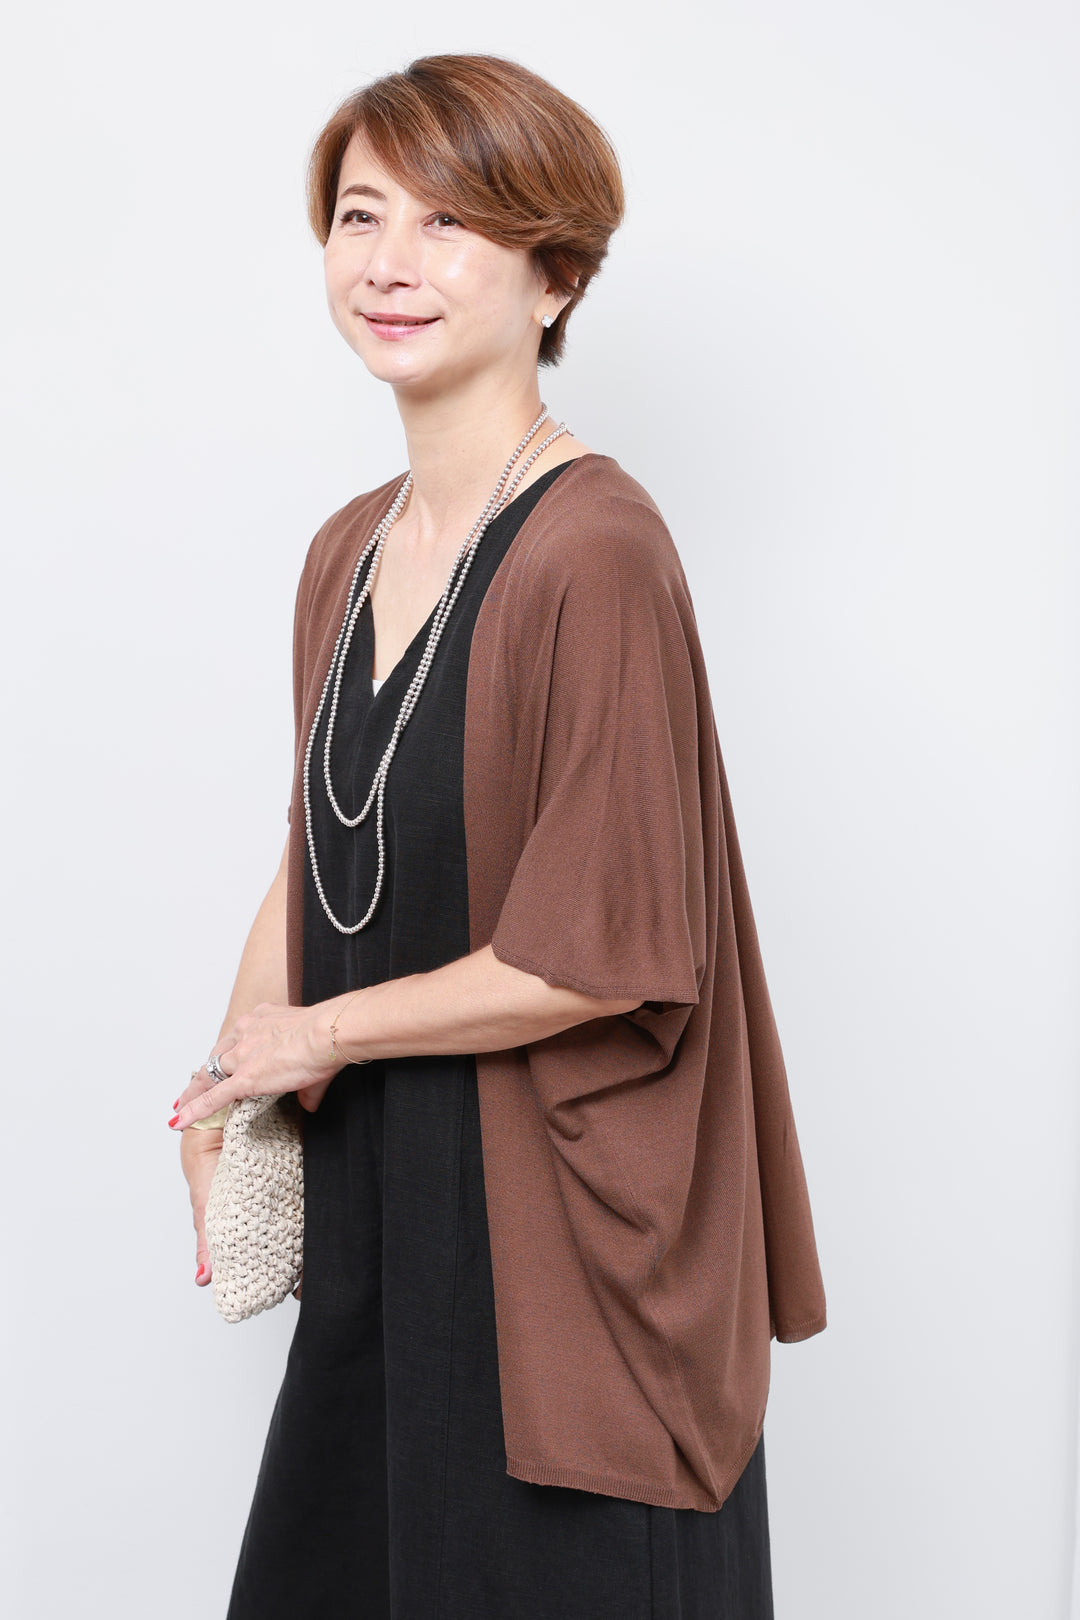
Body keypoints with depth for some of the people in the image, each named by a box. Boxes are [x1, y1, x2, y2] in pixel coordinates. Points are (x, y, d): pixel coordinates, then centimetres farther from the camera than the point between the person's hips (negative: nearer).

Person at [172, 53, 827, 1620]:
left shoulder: (595, 555, -20)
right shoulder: (349, 552, 6)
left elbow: (607, 952, -22)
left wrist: (321, 1033, -10)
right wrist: (230, 1081, 2)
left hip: (558, 1239, -8)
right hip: (378, 1212, 8)